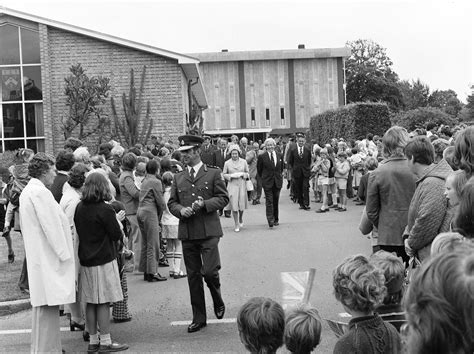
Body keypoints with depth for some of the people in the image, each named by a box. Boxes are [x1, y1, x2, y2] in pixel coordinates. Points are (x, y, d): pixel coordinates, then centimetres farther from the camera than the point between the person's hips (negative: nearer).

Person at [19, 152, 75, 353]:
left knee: (43, 306, 17)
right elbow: (51, 225, -19)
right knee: (47, 307, -6)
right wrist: (63, 253, -13)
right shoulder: (40, 192, -17)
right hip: (47, 256, -11)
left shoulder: (27, 191, 16)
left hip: (38, 257, 11)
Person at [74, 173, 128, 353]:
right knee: (104, 302, -1)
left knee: (91, 303, 10)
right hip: (104, 260, -6)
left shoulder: (79, 208, 4)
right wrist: (118, 221, 6)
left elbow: (79, 232, 12)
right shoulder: (105, 210, -15)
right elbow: (117, 235, -11)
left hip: (85, 260, 6)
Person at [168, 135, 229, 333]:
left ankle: (218, 302, 18)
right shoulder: (178, 178, 13)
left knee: (209, 271, -13)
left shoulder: (213, 174, 3)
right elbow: (171, 203, 14)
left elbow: (223, 198, 0)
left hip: (208, 232, -4)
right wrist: (181, 210, -8)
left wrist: (205, 204, -15)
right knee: (193, 276, 7)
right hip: (187, 233, 4)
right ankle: (198, 318, 16)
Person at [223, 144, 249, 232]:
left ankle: (241, 218, 33)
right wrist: (230, 176, -11)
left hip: (242, 185, 1)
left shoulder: (243, 162, 5)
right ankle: (236, 224, 6)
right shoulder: (227, 163, 1)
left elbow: (247, 173, 12)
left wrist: (243, 174, -8)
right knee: (234, 205, -5)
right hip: (232, 185, -1)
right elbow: (223, 174, 7)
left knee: (242, 204, 1)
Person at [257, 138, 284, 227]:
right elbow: (259, 170, 5)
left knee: (276, 201, 10)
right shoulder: (262, 157, -5)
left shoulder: (279, 155, 5)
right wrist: (264, 177, 9)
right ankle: (270, 220, -14)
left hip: (277, 182, 3)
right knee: (269, 201, -10)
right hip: (267, 182, -3)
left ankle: (276, 219, 21)